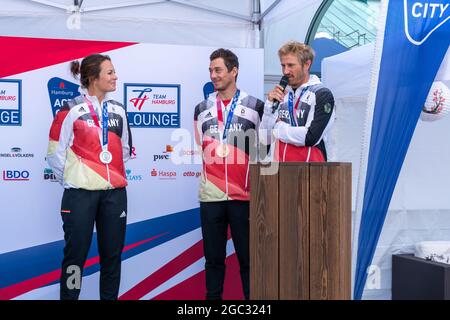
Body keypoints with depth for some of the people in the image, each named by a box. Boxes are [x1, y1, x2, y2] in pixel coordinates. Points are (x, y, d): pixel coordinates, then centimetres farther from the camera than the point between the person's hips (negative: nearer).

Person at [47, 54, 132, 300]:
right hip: (81, 194, -5)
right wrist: (71, 180, 2)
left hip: (115, 193, 5)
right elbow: (55, 153, -5)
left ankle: (110, 297, 21)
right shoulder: (72, 110, -6)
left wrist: (113, 173, 14)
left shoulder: (118, 111, 10)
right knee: (76, 253, 1)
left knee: (112, 254, 10)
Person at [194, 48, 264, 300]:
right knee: (214, 258, 8)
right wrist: (206, 173, 12)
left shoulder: (255, 106, 3)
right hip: (210, 195, 2)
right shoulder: (202, 109, 11)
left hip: (244, 195, -2)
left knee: (248, 257, 3)